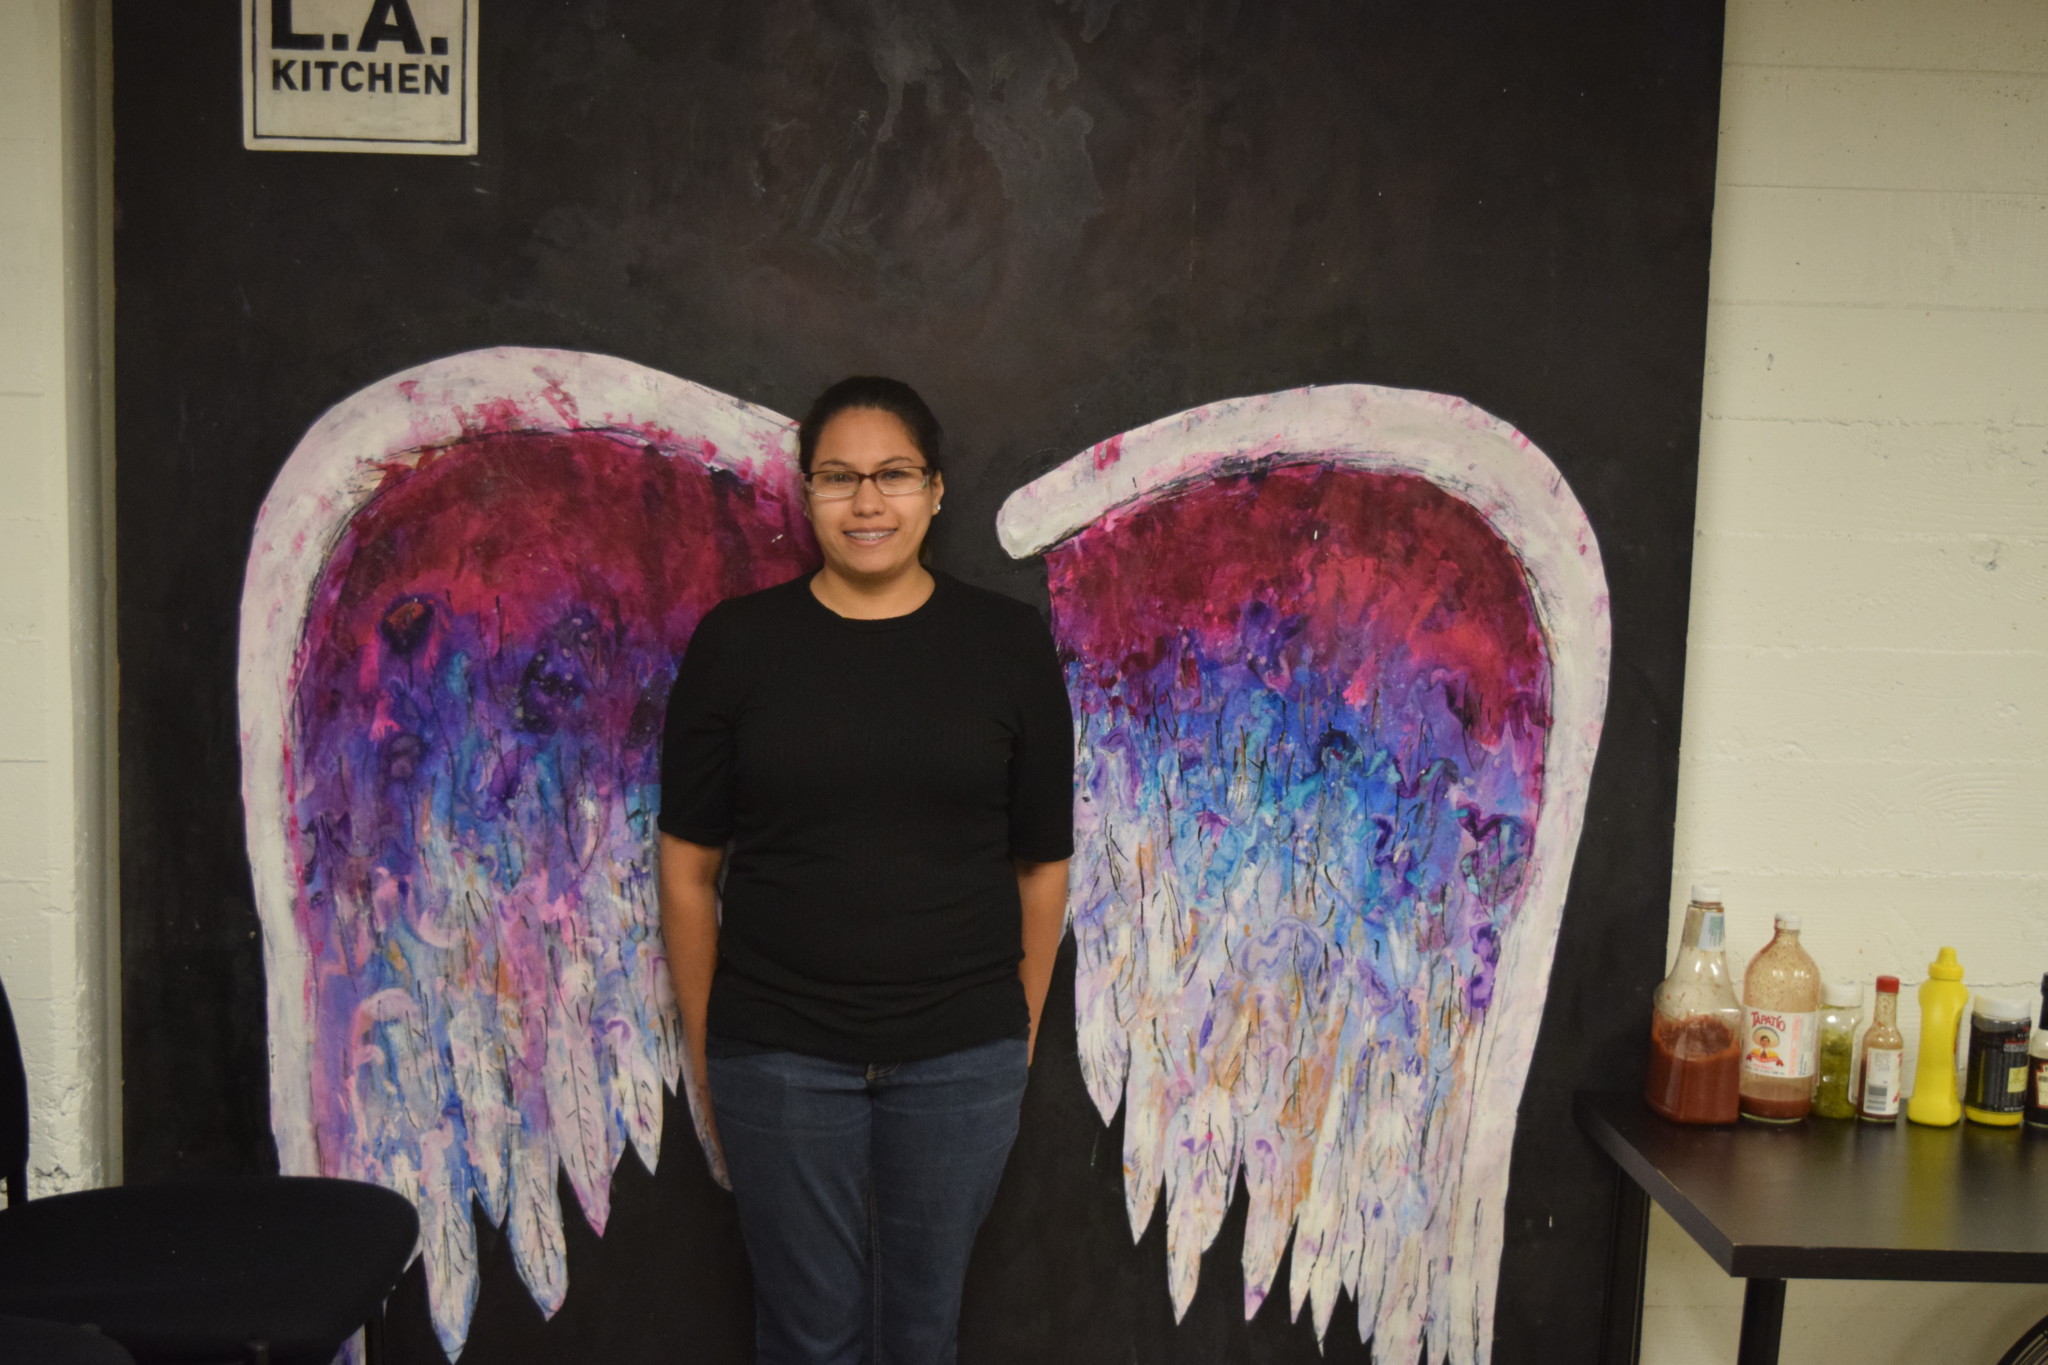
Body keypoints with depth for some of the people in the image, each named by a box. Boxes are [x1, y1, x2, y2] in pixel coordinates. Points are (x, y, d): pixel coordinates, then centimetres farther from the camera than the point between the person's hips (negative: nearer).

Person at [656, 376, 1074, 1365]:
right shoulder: (735, 643, -3)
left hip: (961, 1059, 1)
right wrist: (703, 1053, 1)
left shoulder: (1009, 645, -2)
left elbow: (1042, 864, 3)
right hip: (779, 1055, 0)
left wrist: (1019, 1037, 5)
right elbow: (689, 866, 0)